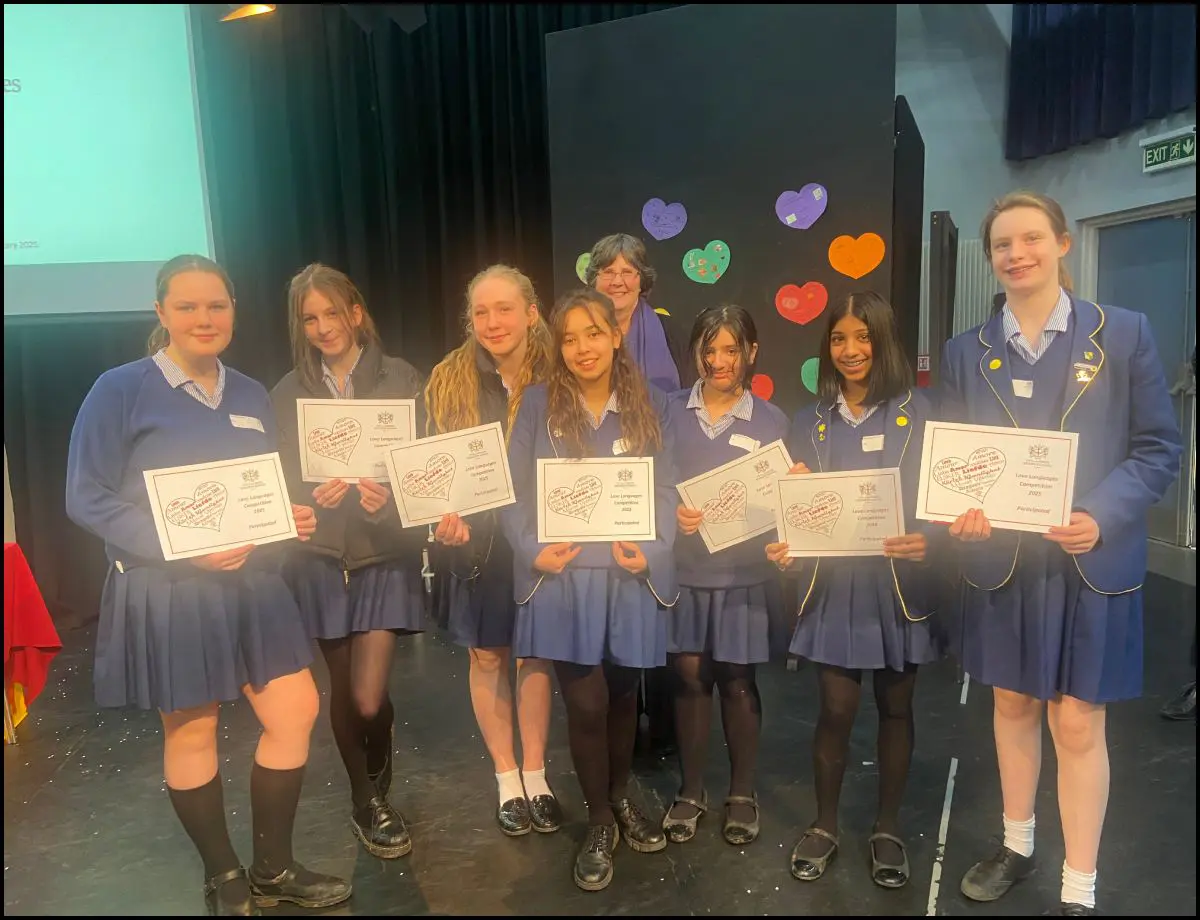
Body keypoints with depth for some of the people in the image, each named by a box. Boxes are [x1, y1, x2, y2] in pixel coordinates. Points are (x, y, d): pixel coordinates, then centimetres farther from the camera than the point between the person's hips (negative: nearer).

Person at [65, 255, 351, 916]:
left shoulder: (251, 396, 10)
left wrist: (293, 518, -3)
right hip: (167, 591, -5)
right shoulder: (120, 390, -7)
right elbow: (86, 498, -11)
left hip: (251, 584, 5)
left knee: (295, 715, 5)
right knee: (191, 733, 9)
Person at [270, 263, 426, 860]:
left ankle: (378, 794, 25)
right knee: (342, 690, 12)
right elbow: (277, 480, 4)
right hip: (318, 557, 2)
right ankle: (364, 801, 36)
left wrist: (392, 498, -20)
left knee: (370, 698, -7)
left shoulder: (402, 380, 0)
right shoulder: (289, 393, 5)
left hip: (386, 553, -2)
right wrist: (313, 497, -17)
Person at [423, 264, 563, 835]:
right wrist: (446, 517, -17)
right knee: (487, 657, 10)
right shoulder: (448, 380, -3)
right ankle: (506, 780, 28)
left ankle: (536, 777, 28)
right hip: (475, 539, 1)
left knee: (534, 654, 11)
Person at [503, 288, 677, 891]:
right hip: (565, 576, -1)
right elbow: (516, 490, 0)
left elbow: (666, 489, 1)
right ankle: (600, 821, 26)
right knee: (586, 702, 2)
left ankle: (622, 798, 42)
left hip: (630, 575, 2)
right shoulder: (539, 403, 0)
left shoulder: (649, 405, 4)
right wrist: (533, 549, -14)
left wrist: (651, 550, -14)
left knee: (622, 693, 16)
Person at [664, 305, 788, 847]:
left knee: (737, 681, 9)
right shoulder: (670, 411, 3)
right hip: (683, 566, 1)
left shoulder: (770, 421, 3)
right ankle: (690, 791, 26)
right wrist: (671, 513, -15)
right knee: (689, 677, 8)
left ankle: (742, 794, 28)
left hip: (744, 570, 0)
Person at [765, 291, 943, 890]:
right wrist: (784, 547, -10)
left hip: (899, 581, -1)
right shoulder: (810, 421, 7)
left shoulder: (916, 412, 0)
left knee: (895, 707, 11)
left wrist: (926, 542, -22)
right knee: (836, 709, 3)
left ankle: (887, 829, 30)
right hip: (833, 582, 1)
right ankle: (824, 827, 24)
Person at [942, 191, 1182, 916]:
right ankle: (1017, 847, 38)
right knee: (1013, 706, 17)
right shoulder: (968, 351, 5)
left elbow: (1158, 447, -3)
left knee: (1078, 723, 3)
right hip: (1000, 560, 3)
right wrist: (962, 516, -15)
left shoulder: (1125, 333, -2)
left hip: (1092, 561, -3)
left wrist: (1101, 517, -20)